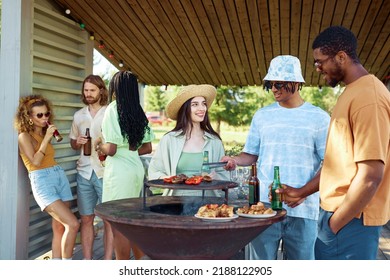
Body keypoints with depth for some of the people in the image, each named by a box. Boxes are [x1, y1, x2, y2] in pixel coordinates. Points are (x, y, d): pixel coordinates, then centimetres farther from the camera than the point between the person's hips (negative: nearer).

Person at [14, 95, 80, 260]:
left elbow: (48, 159, 13)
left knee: (59, 228, 5)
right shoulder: (24, 136, -2)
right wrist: (47, 138, -13)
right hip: (42, 181, -7)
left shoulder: (44, 134, 17)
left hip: (60, 176, 7)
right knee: (72, 224, -17)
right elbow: (35, 162, -15)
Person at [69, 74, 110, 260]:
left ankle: (107, 261, 9)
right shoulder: (78, 115, 11)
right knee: (86, 218, 8)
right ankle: (87, 261, 17)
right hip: (84, 173, 4)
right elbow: (73, 144, 19)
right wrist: (77, 142, -2)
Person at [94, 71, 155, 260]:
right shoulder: (139, 112, 8)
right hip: (136, 168, 7)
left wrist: (99, 145, 5)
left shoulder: (113, 109, -10)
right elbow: (147, 148, 13)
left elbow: (111, 149, -15)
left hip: (118, 171, -7)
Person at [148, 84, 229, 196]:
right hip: (177, 199, -1)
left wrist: (214, 176, -6)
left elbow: (224, 177, 14)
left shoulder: (214, 141, 9)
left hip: (206, 199, 2)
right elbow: (154, 172, 8)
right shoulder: (169, 139, 5)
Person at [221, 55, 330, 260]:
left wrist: (302, 192, -12)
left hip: (302, 210, -1)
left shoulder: (319, 118, 2)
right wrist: (235, 160, -6)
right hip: (263, 206, 2)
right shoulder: (262, 115, 11)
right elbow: (251, 154, 16)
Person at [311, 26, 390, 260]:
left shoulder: (368, 96, -18)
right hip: (337, 213, 9)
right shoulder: (352, 92, 12)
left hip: (350, 220, -9)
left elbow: (371, 175, -23)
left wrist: (334, 223, -15)